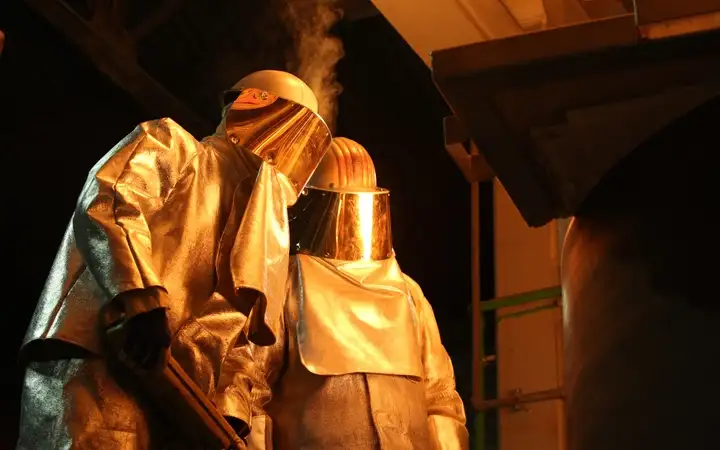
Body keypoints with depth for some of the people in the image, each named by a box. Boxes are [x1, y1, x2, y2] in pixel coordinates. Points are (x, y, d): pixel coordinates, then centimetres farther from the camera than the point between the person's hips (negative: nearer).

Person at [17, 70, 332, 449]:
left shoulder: (254, 217, 28)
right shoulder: (171, 145, 11)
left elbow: (230, 323, 16)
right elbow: (104, 204, -10)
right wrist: (142, 303, -24)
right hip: (97, 366, -7)